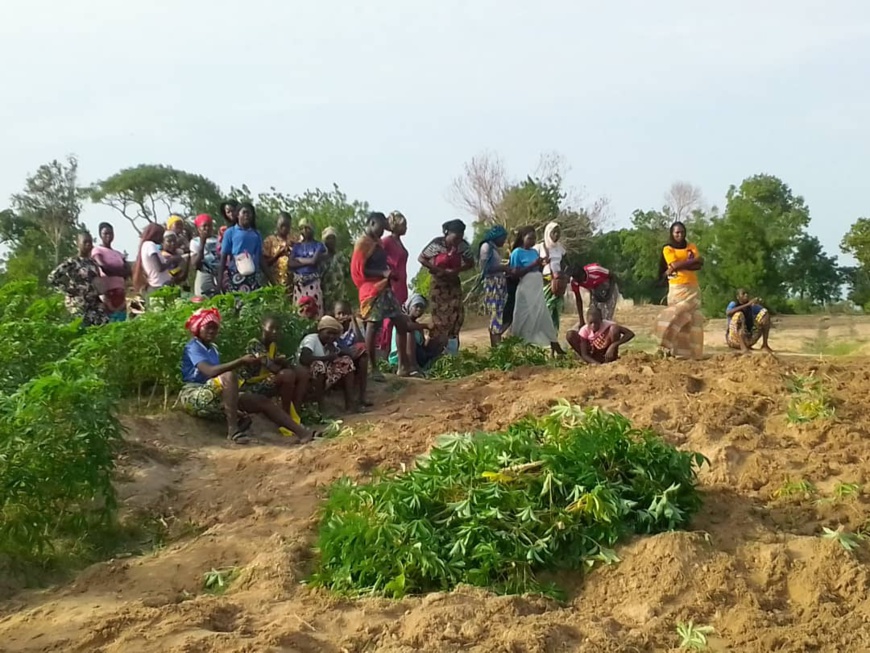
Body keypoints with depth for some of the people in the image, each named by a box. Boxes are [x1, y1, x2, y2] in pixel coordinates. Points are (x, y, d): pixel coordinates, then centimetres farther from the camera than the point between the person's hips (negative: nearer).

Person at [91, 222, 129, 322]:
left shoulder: (118, 254, 18)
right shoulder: (97, 250, 1)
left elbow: (128, 271, 6)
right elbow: (104, 268, -14)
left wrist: (112, 270, -8)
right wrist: (120, 271, -1)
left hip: (120, 291, 6)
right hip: (107, 291, -6)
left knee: (121, 320, 3)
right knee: (109, 321, -11)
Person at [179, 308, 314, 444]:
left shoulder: (213, 349, 21)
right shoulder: (193, 347, -7)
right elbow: (210, 371, -25)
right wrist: (241, 361, -29)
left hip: (215, 397, 8)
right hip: (194, 396, -8)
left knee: (262, 401, -3)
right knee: (229, 376, -35)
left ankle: (301, 432, -9)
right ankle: (233, 431, -35)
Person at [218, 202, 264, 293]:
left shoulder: (256, 234, 14)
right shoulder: (230, 232, 4)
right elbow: (224, 256, 2)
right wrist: (220, 278, -4)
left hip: (253, 276, 3)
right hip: (236, 275, -3)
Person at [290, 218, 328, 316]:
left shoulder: (318, 245, 6)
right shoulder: (296, 246, 14)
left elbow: (314, 260, -10)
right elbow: (291, 263, 0)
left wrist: (299, 260, 1)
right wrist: (308, 261, -7)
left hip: (313, 281, -3)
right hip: (298, 282, 3)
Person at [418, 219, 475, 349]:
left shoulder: (463, 245, -9)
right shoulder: (437, 243, -17)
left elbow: (470, 263, 2)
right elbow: (421, 259, -11)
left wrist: (456, 270, -17)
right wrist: (440, 270, -20)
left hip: (454, 284, 3)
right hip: (438, 284, -3)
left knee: (456, 315, -5)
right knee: (439, 317, -3)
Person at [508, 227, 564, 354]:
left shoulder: (535, 251, 13)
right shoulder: (517, 252, -7)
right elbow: (515, 273, -13)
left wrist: (542, 265, -4)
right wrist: (533, 265, -18)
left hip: (538, 289, 7)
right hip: (526, 290, -7)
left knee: (544, 318, 6)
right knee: (526, 320, -2)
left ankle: (555, 347, 6)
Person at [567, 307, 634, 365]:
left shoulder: (607, 325, -22)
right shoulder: (584, 330, -18)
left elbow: (630, 333, -29)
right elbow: (584, 354, -19)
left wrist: (614, 345, -40)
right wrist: (594, 362, -39)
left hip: (607, 353, 0)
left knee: (614, 328, -28)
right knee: (570, 334, -21)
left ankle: (611, 361, -19)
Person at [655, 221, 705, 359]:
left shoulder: (691, 246, 14)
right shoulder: (668, 249, 3)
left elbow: (699, 264, -1)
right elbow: (675, 265, -14)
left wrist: (681, 265, -10)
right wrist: (690, 261, -5)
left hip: (693, 288, 4)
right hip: (677, 288, -4)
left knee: (693, 319, -1)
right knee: (675, 318, -11)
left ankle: (692, 352, -1)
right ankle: (672, 349, -12)